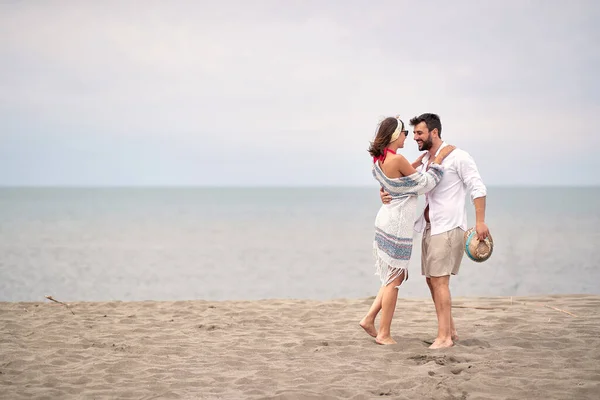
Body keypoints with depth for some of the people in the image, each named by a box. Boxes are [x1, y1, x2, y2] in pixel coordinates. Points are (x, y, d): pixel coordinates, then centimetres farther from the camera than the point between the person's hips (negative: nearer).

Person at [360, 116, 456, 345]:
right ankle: (384, 334, 5)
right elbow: (424, 184, -11)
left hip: (386, 220, 9)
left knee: (394, 277, 18)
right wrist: (439, 159, -5)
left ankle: (369, 319, 16)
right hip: (397, 224, -9)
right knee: (394, 279, 0)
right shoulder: (397, 159, -20)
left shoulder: (378, 160, 7)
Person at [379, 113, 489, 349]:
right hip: (429, 228, 8)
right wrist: (388, 194, -13)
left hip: (448, 228, -8)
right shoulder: (423, 162, 14)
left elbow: (477, 188, -11)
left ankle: (444, 337, -7)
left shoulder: (457, 157, -9)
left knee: (439, 280, -11)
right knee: (431, 280, 10)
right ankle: (450, 331, 20)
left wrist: (480, 221, -20)